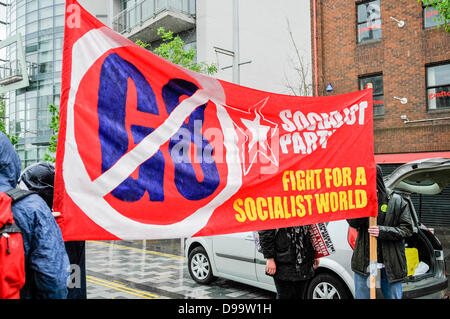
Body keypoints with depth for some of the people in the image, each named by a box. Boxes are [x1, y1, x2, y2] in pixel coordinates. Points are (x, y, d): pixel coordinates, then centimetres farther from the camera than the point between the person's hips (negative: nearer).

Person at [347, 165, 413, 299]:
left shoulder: (396, 201, -2)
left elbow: (407, 229, -3)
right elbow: (353, 222, -10)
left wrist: (383, 231, -18)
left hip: (390, 264, -1)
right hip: (364, 263, 2)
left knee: (393, 296, 10)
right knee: (362, 296, 13)